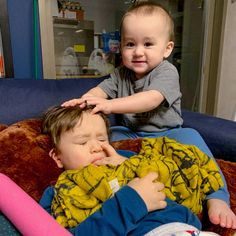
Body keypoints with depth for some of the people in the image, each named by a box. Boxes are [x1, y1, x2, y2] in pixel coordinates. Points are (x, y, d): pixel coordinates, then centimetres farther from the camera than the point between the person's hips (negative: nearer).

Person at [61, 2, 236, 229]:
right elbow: (100, 90, -7)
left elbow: (151, 100, -32)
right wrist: (84, 100, -31)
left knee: (190, 137, -31)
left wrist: (110, 105, -43)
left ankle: (217, 197, -28)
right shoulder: (121, 74, 4)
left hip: (166, 134, -4)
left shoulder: (166, 72, -14)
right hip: (131, 133, 5)